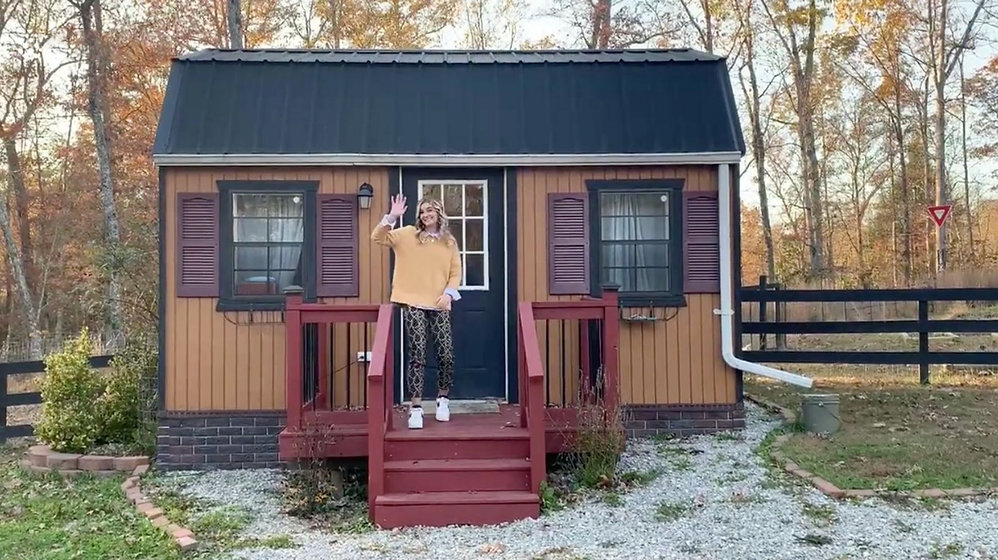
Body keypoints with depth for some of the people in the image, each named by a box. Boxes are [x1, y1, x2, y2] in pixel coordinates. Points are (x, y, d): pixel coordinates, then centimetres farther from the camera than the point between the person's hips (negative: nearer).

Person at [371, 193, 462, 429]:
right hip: (413, 304, -2)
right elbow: (378, 238, -4)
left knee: (446, 355, 0)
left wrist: (449, 293, -6)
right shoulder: (408, 234, 6)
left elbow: (456, 272, 10)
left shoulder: (449, 241, 12)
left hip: (439, 305, 2)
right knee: (417, 355, -7)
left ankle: (443, 400, 22)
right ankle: (416, 407, -2)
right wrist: (391, 217, -17)